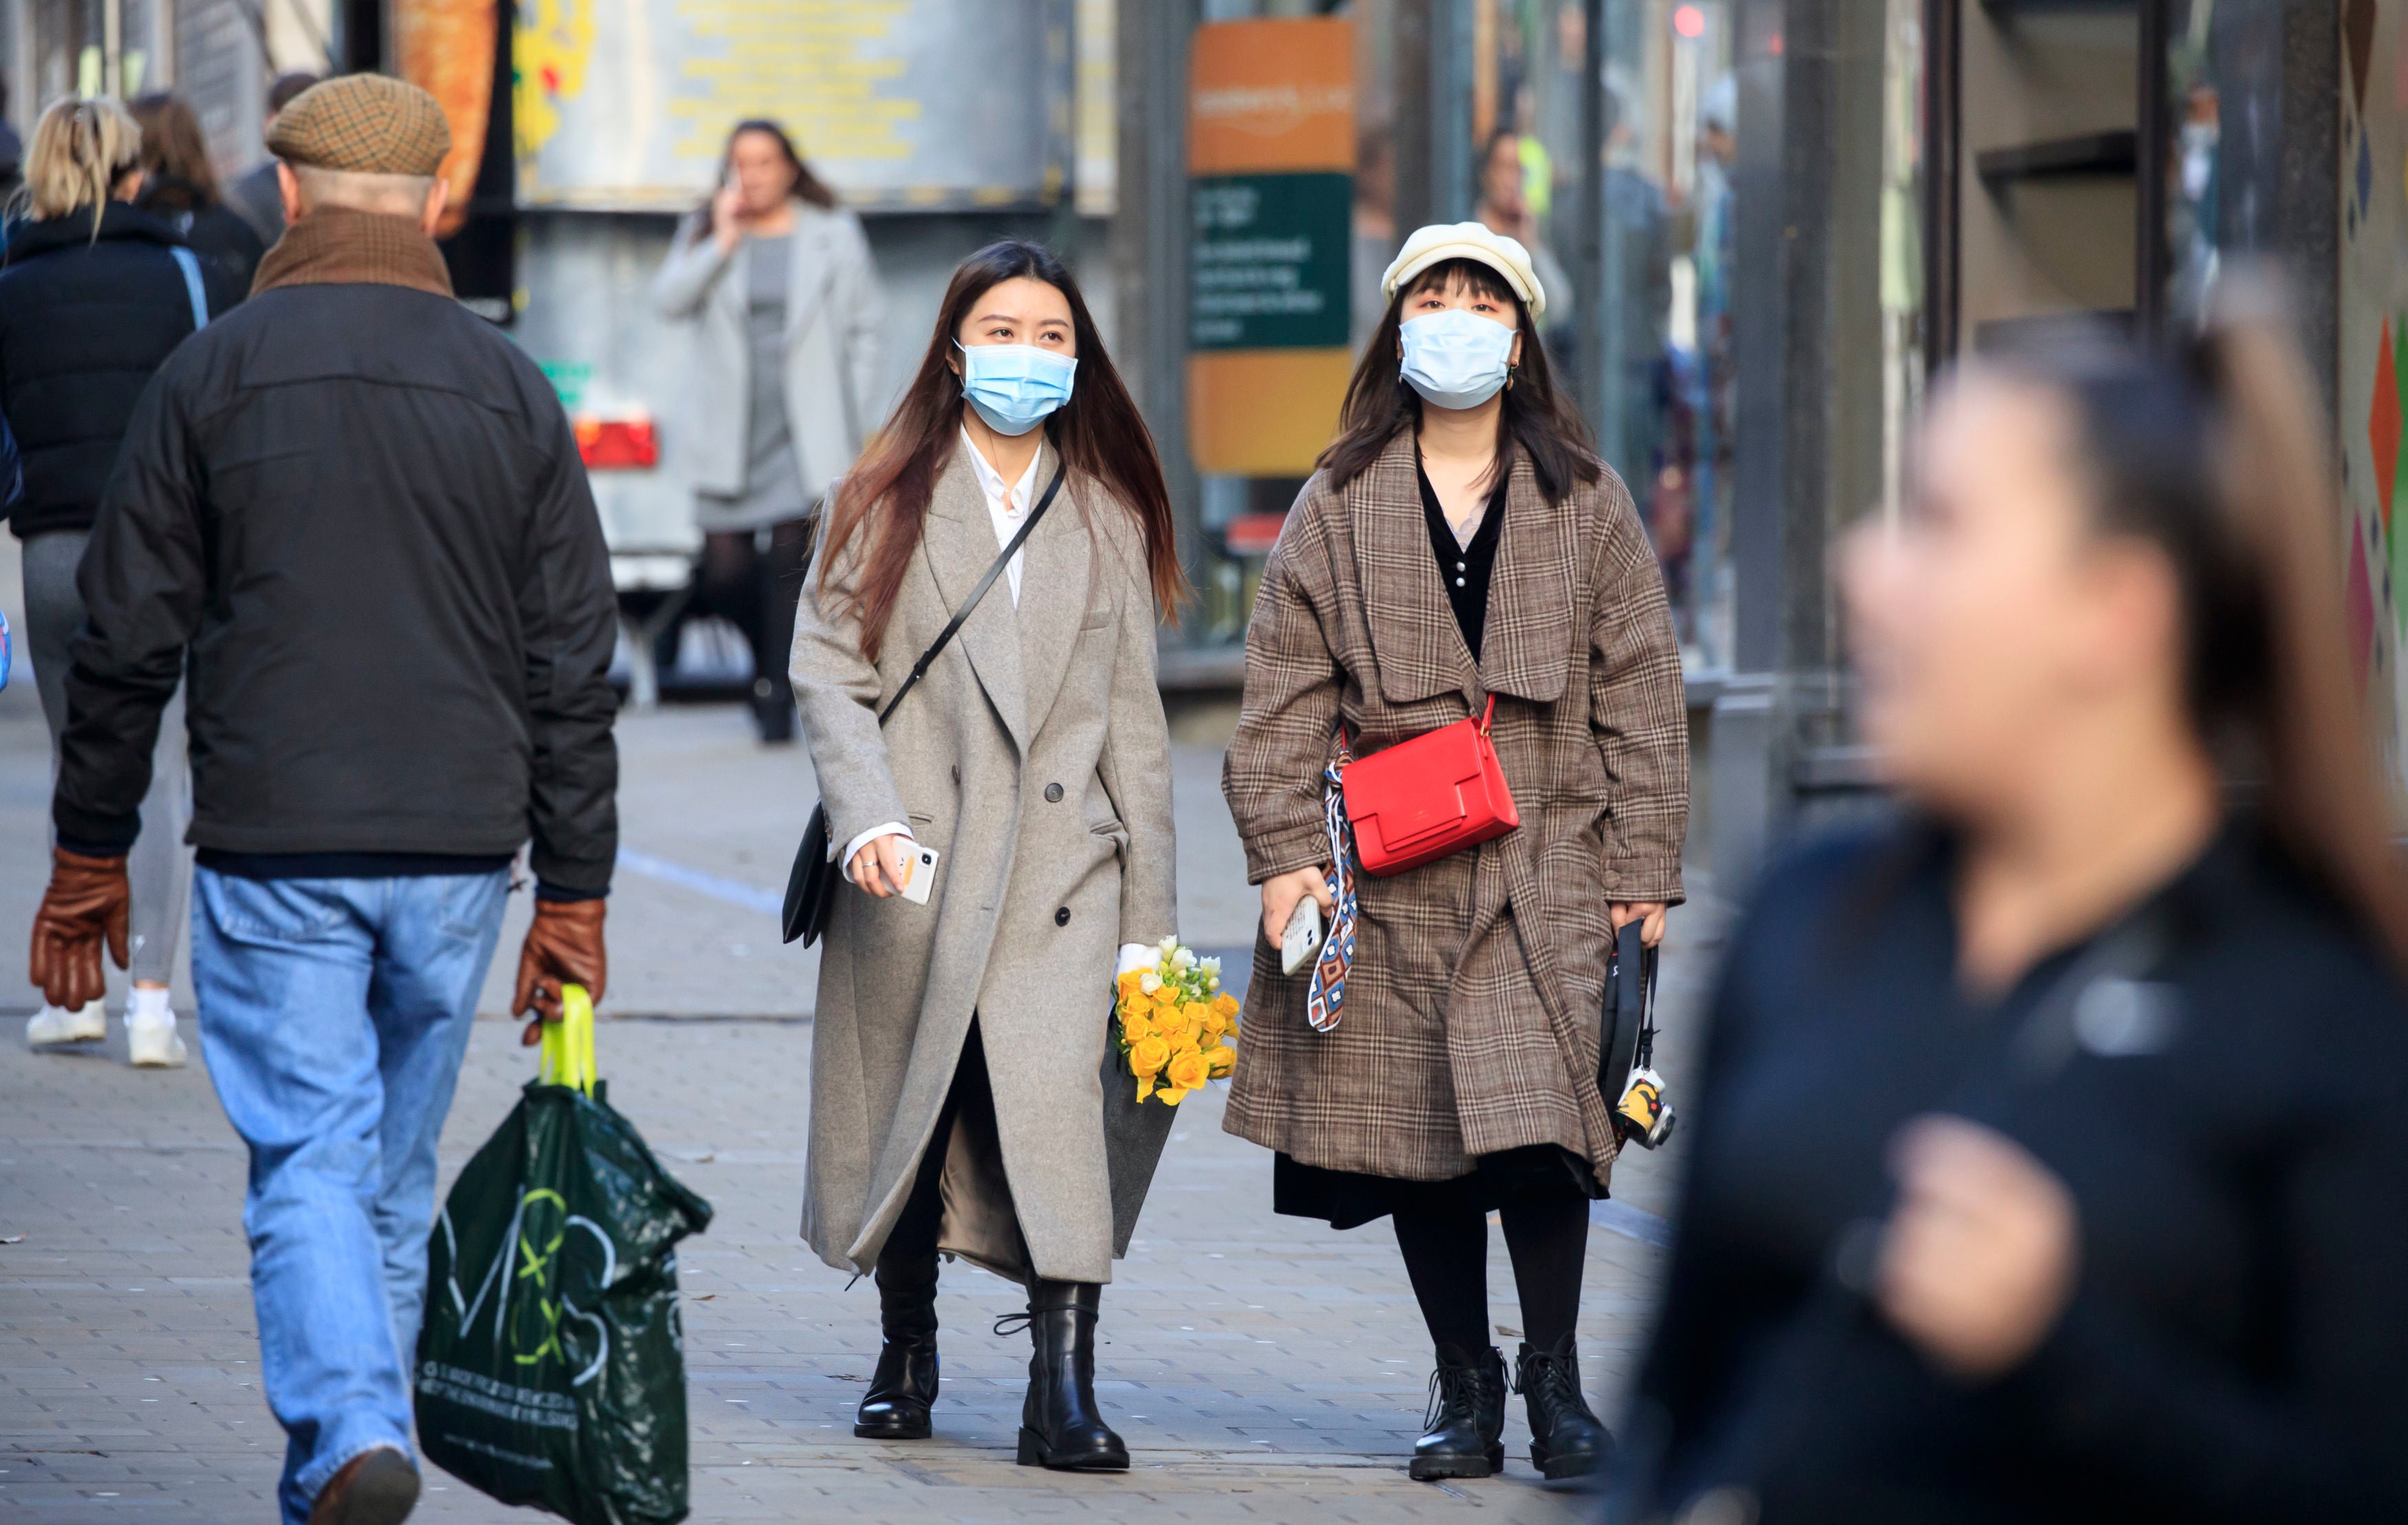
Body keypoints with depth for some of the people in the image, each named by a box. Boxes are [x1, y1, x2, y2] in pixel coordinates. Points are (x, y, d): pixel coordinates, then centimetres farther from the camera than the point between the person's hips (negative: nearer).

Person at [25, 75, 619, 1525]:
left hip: (273, 853, -2)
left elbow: (128, 640, -1)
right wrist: (573, 900, 9)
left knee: (307, 1165, -3)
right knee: (396, 1175, 13)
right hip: (457, 854, 2)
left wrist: (90, 858, 8)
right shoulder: (510, 389, 5)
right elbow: (573, 669, 4)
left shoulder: (211, 376, -1)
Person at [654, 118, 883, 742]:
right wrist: (725, 243, -13)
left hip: (807, 433, -2)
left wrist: (855, 424, 3)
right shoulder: (704, 234, 11)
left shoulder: (834, 236, 6)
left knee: (791, 556, -13)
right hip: (729, 433, 2)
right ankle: (770, 657, 26)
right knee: (726, 573, -1)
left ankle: (778, 692, -7)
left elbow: (864, 330, 8)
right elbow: (670, 298, -6)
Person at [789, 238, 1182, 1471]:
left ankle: (1064, 1395, -19)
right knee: (906, 1110, 7)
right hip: (914, 864, 0)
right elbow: (828, 668, 0)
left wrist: (1148, 910, 9)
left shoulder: (1107, 518, 13)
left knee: (1055, 1104, -15)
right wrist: (868, 815, -17)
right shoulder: (887, 502, 7)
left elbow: (1132, 716, 13)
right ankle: (906, 1354, 28)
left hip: (1060, 860, 0)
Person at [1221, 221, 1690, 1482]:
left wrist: (1643, 868, 2)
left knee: (1537, 1116, -16)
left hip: (1546, 867, -1)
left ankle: (1554, 1381, -6)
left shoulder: (1587, 505, 9)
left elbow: (1639, 694, 8)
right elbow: (1284, 697, 7)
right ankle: (1463, 1382, 15)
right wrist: (1285, 851, -4)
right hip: (1392, 878, 1)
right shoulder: (1338, 510, 9)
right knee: (1415, 1132, 2)